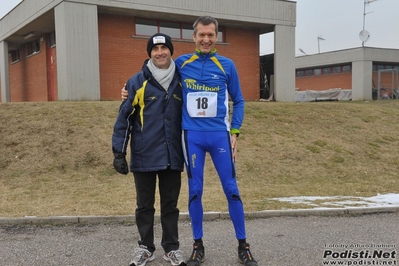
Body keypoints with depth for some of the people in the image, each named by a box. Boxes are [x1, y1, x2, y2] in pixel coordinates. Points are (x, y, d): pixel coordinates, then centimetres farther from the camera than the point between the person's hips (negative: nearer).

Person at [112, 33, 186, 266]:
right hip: (144, 157, -1)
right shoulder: (137, 82, -3)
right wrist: (119, 152, -6)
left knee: (170, 204, 11)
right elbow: (124, 118, -2)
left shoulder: (181, 81, 5)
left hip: (172, 156, 2)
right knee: (145, 205, 10)